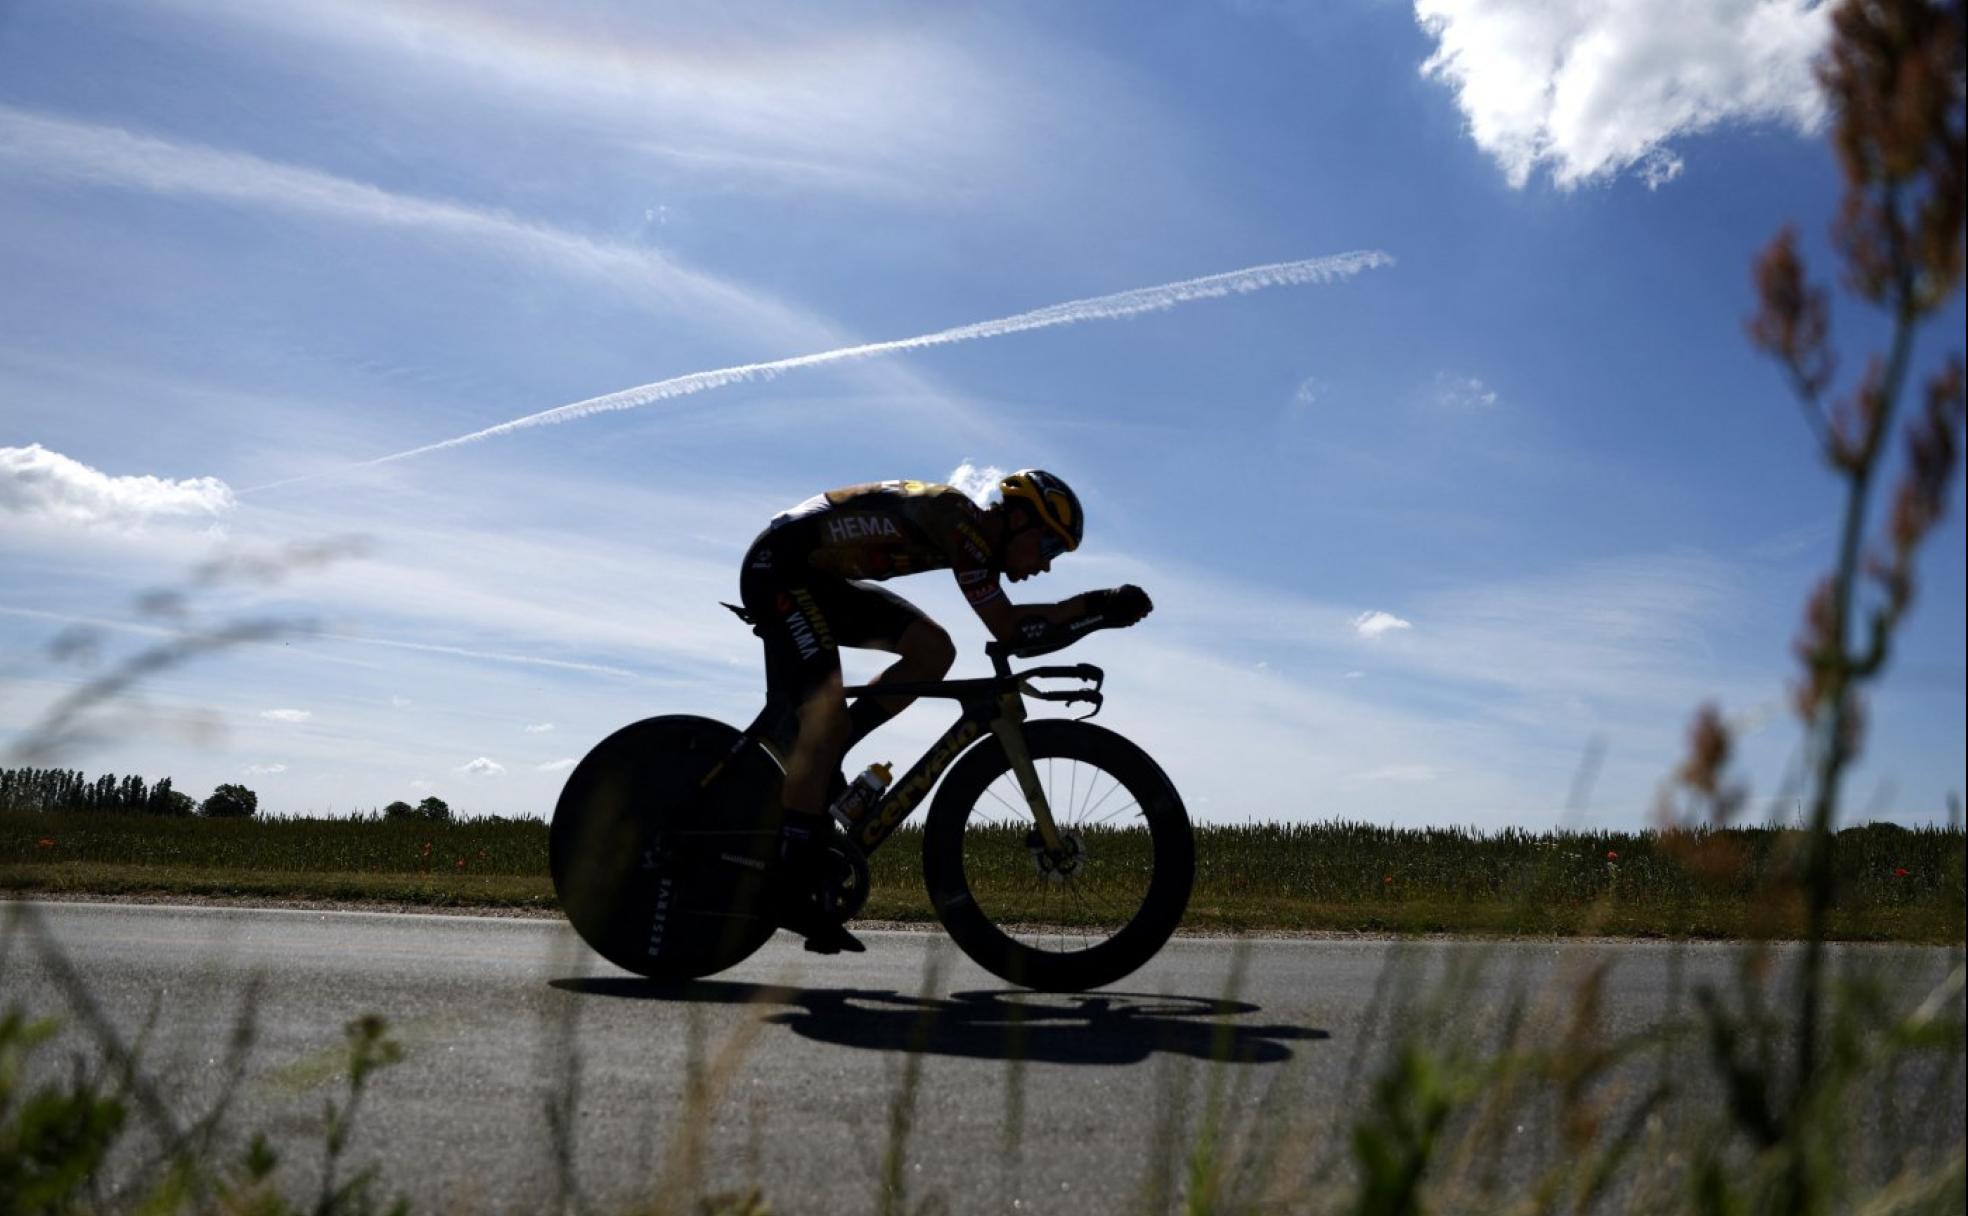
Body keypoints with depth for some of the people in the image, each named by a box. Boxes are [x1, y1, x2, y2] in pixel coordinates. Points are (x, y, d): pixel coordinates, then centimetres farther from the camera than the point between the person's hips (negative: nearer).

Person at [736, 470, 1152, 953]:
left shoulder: (972, 533, 7)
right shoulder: (959, 518, -22)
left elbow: (1007, 629, 8)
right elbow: (1008, 628, -27)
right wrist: (1095, 604, -23)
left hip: (821, 577, 9)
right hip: (779, 566, -9)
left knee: (933, 651, -2)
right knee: (828, 719, -17)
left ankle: (812, 764, 3)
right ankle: (793, 892, -14)